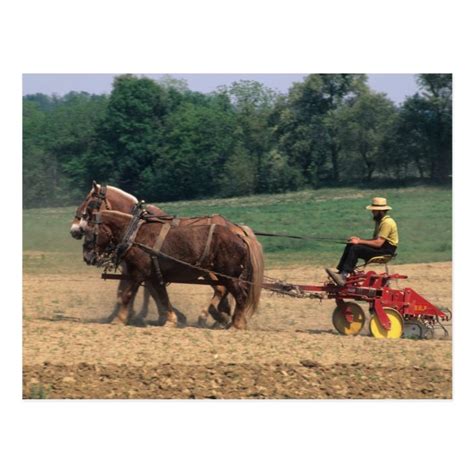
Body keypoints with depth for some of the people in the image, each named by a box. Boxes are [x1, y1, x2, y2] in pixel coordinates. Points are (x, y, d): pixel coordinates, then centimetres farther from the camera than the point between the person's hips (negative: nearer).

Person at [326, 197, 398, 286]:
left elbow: (378, 243, -24)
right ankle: (340, 272, -9)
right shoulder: (380, 221, 16)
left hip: (386, 251, -10)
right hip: (379, 247, 10)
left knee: (355, 249, -24)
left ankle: (344, 276, -28)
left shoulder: (387, 222, -18)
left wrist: (360, 242, -18)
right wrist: (360, 240, 2)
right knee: (350, 246, -1)